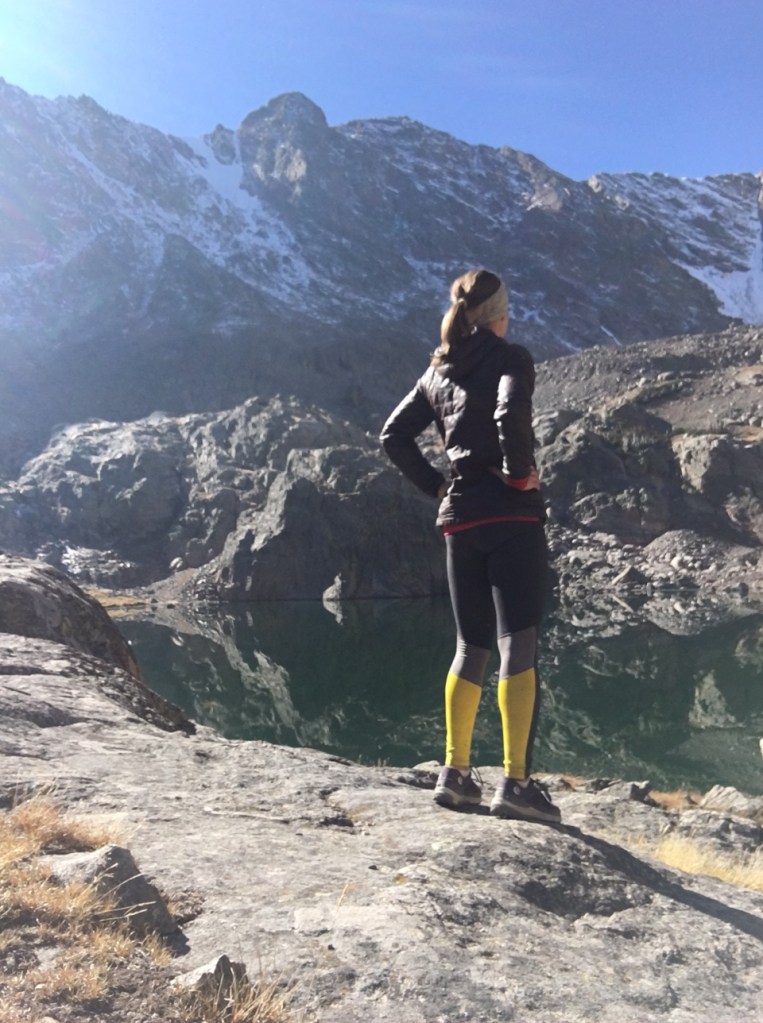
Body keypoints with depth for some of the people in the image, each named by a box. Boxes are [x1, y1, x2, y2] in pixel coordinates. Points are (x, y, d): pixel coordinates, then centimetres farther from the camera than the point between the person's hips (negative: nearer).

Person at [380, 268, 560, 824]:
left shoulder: (439, 372, 15)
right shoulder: (511, 357, -3)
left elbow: (394, 436, 14)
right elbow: (511, 414, -24)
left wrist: (435, 485, 13)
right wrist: (520, 473, -11)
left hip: (459, 518, 6)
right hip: (511, 514, -6)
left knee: (471, 648, 14)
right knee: (519, 647, -5)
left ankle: (456, 773, 18)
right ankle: (517, 782, -6)